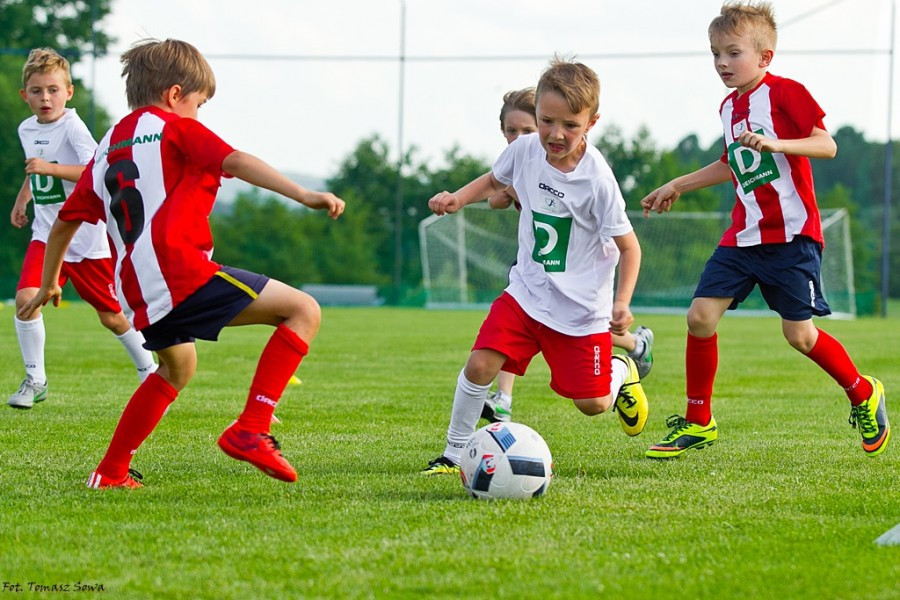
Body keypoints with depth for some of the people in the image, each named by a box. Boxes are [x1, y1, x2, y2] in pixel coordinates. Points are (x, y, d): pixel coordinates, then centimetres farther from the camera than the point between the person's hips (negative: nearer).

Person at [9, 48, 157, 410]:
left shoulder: (72, 127, -16)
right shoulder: (27, 130, 7)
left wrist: (50, 168, -34)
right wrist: (22, 199, 25)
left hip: (85, 237, -5)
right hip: (46, 233, 5)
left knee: (111, 315, 6)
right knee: (25, 299, -17)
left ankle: (149, 372, 27)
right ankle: (35, 380, -5)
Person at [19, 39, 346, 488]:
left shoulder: (107, 148, 24)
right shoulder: (176, 129, 4)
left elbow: (64, 221, 31)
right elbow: (236, 162, -12)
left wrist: (49, 284, 44)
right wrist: (303, 195, -21)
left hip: (138, 293, 8)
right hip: (181, 272, -8)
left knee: (178, 367, 35)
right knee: (303, 311, -7)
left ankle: (111, 472, 34)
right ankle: (249, 431, -17)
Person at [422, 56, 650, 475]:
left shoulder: (597, 180, -21)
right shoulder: (525, 150, -8)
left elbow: (628, 246, -11)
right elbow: (494, 179, 16)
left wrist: (623, 302, -22)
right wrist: (457, 198, -2)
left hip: (581, 307, -3)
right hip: (527, 291, 3)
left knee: (593, 404, 5)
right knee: (480, 365, -16)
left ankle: (622, 371, 39)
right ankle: (455, 453, -1)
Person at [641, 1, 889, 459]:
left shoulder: (784, 92, -9)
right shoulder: (729, 107, 14)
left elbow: (827, 145, -15)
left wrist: (775, 143, -29)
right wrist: (678, 186, 31)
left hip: (792, 235, -7)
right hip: (744, 236, 7)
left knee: (799, 334, -6)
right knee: (701, 314, -6)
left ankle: (863, 394, 20)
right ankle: (697, 422, 6)